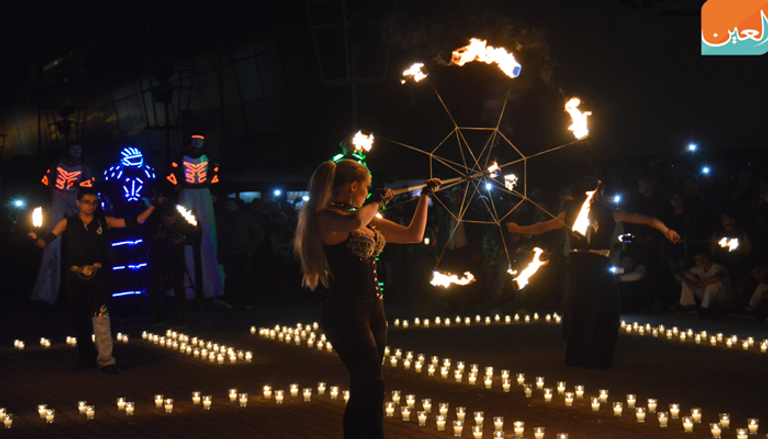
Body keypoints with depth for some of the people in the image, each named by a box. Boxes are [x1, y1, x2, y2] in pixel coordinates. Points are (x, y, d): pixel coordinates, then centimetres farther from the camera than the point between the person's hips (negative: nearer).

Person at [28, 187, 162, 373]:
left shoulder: (104, 222, 4)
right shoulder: (67, 223, 4)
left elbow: (135, 221, 4)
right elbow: (45, 242, 0)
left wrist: (153, 206, 0)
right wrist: (36, 239, -22)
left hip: (98, 276, -2)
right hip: (75, 277, 2)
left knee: (100, 316, -16)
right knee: (79, 320, 10)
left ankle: (106, 360, -14)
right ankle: (86, 358, 26)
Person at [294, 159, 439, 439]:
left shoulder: (367, 219, 13)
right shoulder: (326, 218, -11)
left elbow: (413, 235, 19)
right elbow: (355, 222, -34)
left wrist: (424, 197, 18)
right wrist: (378, 201, -14)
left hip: (373, 310, 9)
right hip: (346, 313, -9)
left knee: (364, 389, 12)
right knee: (373, 387, -14)